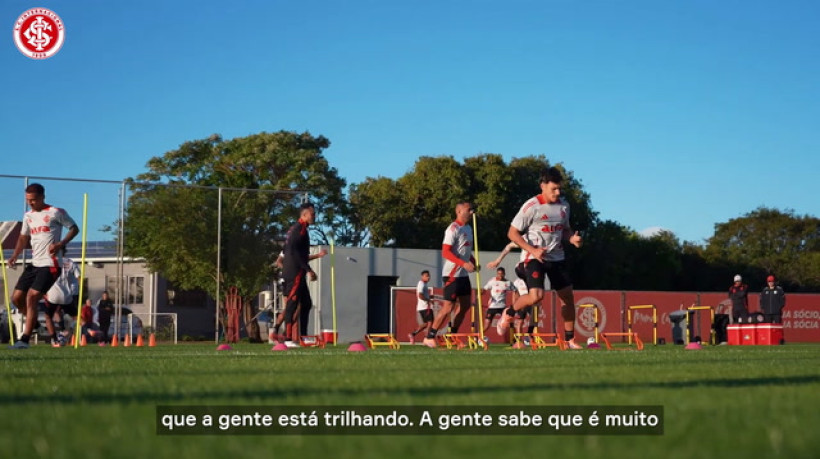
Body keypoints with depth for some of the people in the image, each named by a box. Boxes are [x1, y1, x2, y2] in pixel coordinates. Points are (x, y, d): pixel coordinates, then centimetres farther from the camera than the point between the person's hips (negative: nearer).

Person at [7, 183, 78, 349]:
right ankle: (33, 322, 28)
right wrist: (15, 255, 6)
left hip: (50, 264, -7)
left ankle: (25, 340, -17)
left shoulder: (56, 212, -5)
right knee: (17, 298, 3)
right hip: (34, 264, 7)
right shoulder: (28, 216, 15)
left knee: (31, 297, -18)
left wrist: (60, 244, -14)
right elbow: (24, 237, 22)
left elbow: (74, 228, 1)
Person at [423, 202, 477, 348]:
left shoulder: (468, 228, 15)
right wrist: (464, 263, -28)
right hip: (452, 273, -9)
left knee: (465, 304, 10)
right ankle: (429, 337, -1)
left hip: (464, 273, 9)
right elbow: (445, 252, -21)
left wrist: (473, 262, 9)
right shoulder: (453, 229, -14)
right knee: (449, 306, -9)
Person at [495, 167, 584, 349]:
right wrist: (533, 250, -21)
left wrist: (572, 238, -2)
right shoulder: (532, 206, -14)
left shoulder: (564, 205, 6)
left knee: (568, 296, 4)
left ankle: (570, 339, 18)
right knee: (536, 296, -23)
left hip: (556, 257, 6)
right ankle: (508, 314, 6)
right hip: (534, 257, -6)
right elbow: (512, 233, -11)